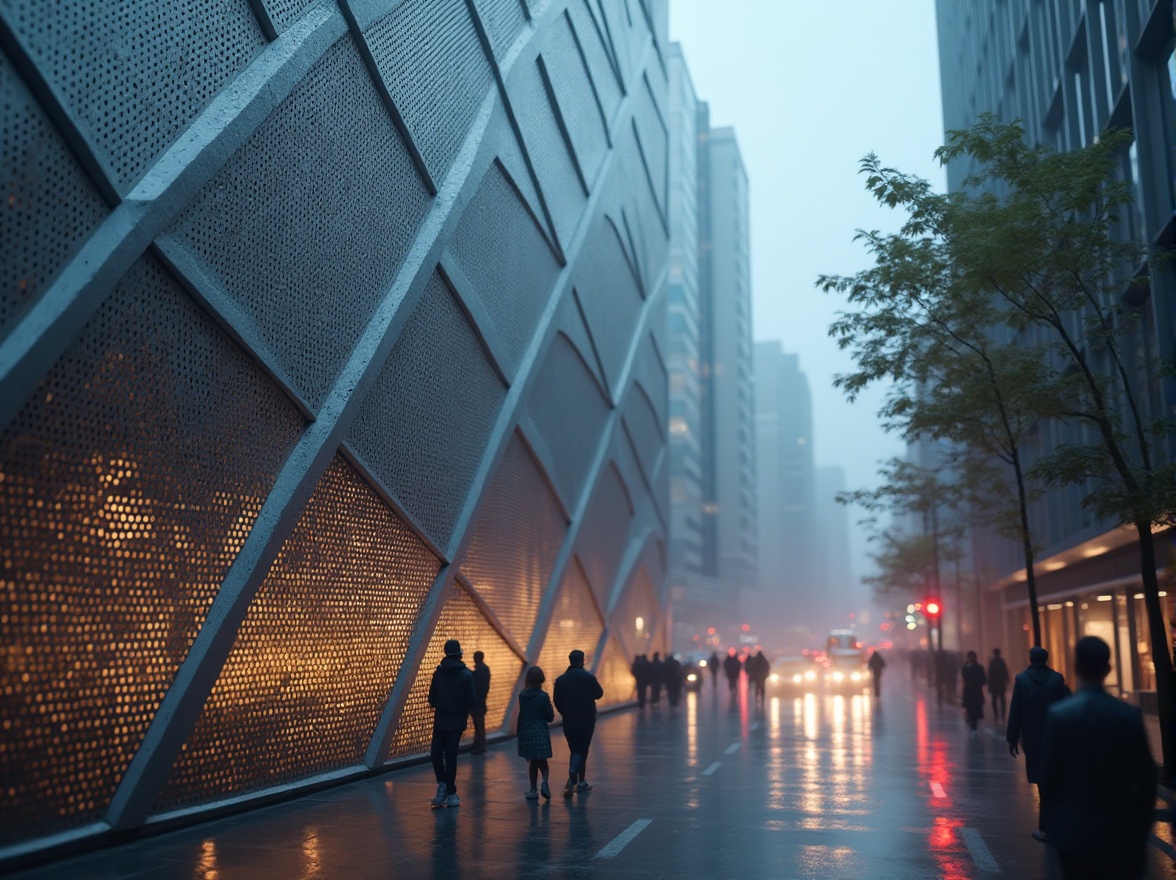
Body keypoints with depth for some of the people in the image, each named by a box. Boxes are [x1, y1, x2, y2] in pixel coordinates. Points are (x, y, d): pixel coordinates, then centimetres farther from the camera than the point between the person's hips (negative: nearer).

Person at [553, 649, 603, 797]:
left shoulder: (561, 680, -3)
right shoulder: (589, 677, -10)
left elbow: (557, 701, 0)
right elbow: (599, 694, 2)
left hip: (569, 722, 3)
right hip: (586, 721, -3)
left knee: (575, 750, 15)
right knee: (582, 750, 2)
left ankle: (581, 782, 17)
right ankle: (572, 773, -23)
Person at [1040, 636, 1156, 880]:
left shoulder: (1058, 714, -12)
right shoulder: (1130, 714, -8)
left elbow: (1048, 775, -7)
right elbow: (1146, 776, -3)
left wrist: (1051, 819, 9)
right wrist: (1143, 824, 10)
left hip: (1073, 829, -1)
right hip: (1120, 830, 1)